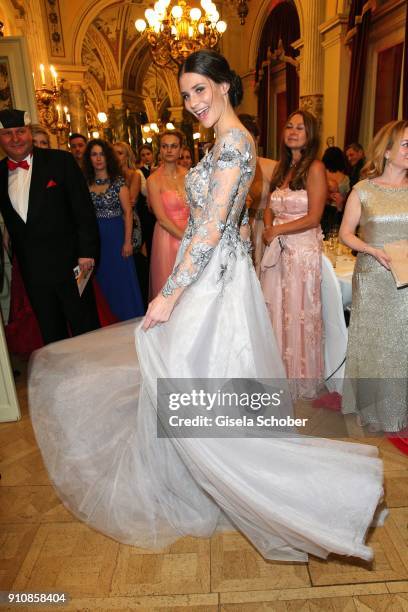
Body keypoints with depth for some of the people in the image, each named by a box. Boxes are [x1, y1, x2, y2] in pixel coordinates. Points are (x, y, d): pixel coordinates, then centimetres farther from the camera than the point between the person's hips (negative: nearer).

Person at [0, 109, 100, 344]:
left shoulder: (60, 161, -6)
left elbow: (84, 208, -8)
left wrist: (86, 252, -13)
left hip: (68, 261, -4)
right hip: (31, 269, 4)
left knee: (85, 326, 8)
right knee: (51, 333, 16)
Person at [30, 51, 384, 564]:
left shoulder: (233, 141, -15)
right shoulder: (226, 142, 16)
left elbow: (213, 226, -22)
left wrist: (171, 292, -21)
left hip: (213, 279, -10)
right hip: (208, 274, 10)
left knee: (191, 382, -1)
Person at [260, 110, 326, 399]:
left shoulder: (315, 168, -7)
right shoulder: (282, 168, 14)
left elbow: (313, 218, -13)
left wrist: (277, 230, -9)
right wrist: (268, 228, -3)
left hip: (303, 249, -6)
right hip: (278, 249, 7)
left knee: (298, 314, 3)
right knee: (276, 311, 11)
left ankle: (301, 378, 22)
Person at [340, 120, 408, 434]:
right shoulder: (364, 190, 1)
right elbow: (346, 233, 2)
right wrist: (373, 250, -13)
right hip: (373, 279, -2)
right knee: (373, 343, 7)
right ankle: (373, 409, 25)